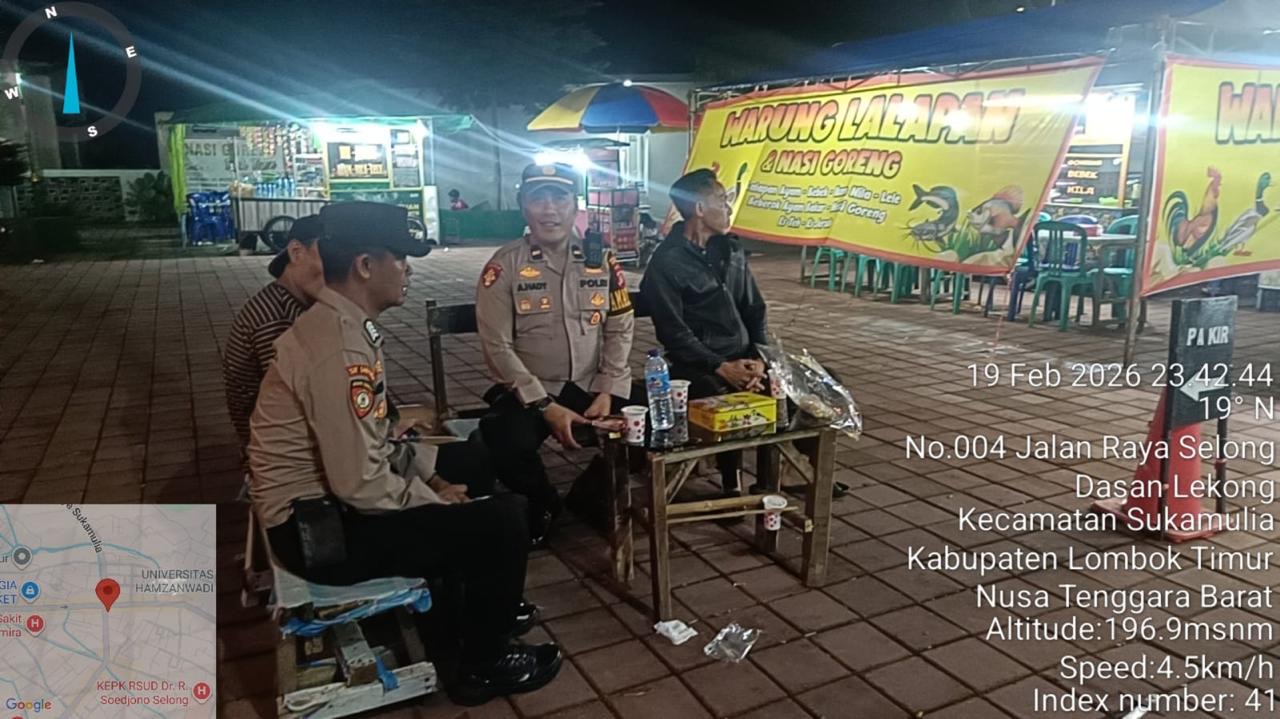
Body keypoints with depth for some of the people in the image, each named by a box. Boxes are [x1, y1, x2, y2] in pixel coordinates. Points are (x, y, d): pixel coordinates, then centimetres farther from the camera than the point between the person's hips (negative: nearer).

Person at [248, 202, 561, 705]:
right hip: (319, 525, -10)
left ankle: (473, 605, 35)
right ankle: (482, 666, 9)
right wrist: (432, 497, -13)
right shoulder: (339, 348, -28)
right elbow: (362, 486, -29)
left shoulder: (340, 325, 5)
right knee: (503, 521, -13)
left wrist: (431, 473, 4)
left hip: (324, 500, 10)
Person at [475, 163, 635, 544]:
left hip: (592, 386, 3)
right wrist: (546, 406, -16)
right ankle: (543, 502, 5)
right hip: (529, 391, -3)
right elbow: (498, 346, -9)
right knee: (506, 447, -31)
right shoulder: (504, 266, -5)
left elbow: (620, 329, 6)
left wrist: (608, 392, -8)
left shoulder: (601, 259, 5)